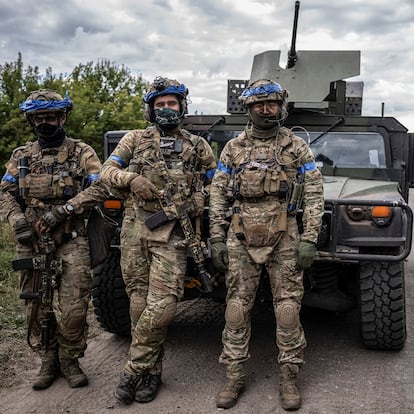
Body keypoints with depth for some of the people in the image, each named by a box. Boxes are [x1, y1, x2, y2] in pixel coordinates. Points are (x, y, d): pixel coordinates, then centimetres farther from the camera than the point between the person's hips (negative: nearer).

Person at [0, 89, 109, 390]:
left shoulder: (81, 152, 2)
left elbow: (99, 188, -10)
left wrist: (62, 210, -18)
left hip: (70, 243, -3)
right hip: (31, 243, 4)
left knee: (72, 309, -6)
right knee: (37, 307, 9)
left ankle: (69, 360, 16)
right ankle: (48, 360, 26)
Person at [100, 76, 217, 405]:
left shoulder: (196, 146, 12)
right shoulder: (136, 139, 12)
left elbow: (215, 178, 20)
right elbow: (107, 170, 8)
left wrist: (200, 200, 0)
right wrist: (130, 178, -12)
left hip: (172, 234, -1)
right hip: (135, 230, 2)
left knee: (161, 306, -12)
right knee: (140, 301, 5)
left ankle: (135, 371, 3)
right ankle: (151, 370, 18)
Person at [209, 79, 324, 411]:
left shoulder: (296, 147, 4)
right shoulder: (233, 148, 8)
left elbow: (314, 194, 1)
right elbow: (218, 194, 9)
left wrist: (309, 240, -7)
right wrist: (216, 238, 2)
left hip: (284, 238, -1)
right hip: (242, 238, 2)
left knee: (288, 309, 1)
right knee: (237, 308, 3)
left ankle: (289, 377, 15)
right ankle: (235, 375, 14)